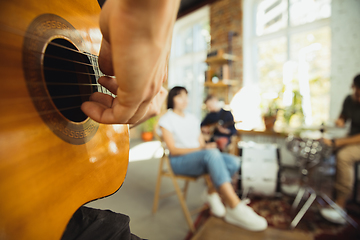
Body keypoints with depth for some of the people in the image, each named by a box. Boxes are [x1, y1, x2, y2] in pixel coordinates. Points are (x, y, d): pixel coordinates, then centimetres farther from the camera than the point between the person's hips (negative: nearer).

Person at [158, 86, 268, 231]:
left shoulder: (192, 119, 19)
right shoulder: (166, 120, -1)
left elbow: (201, 143, 14)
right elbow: (173, 150, -11)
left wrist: (206, 147, -11)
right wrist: (201, 149, -22)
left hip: (200, 158, 6)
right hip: (179, 161, -6)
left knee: (233, 162, -19)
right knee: (212, 154, -36)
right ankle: (235, 209, -35)